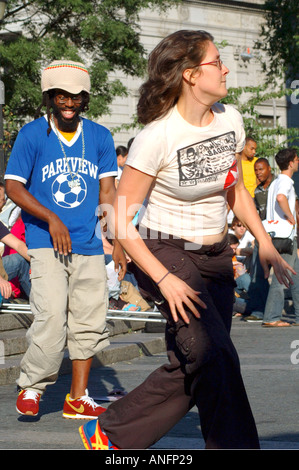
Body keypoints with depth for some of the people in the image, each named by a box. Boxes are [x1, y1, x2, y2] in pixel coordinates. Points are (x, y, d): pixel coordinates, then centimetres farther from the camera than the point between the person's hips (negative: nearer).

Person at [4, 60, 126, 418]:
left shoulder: (100, 137, 8)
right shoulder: (31, 135, -2)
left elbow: (107, 192, 10)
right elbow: (13, 186, -2)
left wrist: (118, 243, 4)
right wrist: (51, 218, -14)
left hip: (89, 244, 4)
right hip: (46, 243, -4)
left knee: (89, 322, 3)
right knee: (52, 316, -16)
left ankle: (78, 398, 14)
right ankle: (31, 388, 4)